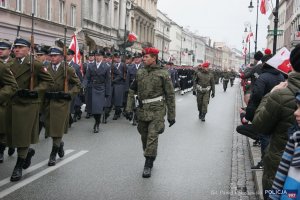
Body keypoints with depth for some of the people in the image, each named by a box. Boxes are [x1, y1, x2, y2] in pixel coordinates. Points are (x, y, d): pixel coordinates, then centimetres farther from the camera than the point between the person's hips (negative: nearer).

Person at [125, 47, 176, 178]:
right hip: (142, 109, 5)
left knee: (152, 136, -12)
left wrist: (171, 115, -3)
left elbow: (170, 95, -3)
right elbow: (132, 91, 13)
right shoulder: (140, 73, 7)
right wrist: (129, 108, 4)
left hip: (156, 110, -5)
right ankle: (150, 159, 31)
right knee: (144, 136, 12)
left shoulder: (163, 74, -6)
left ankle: (148, 165, -4)